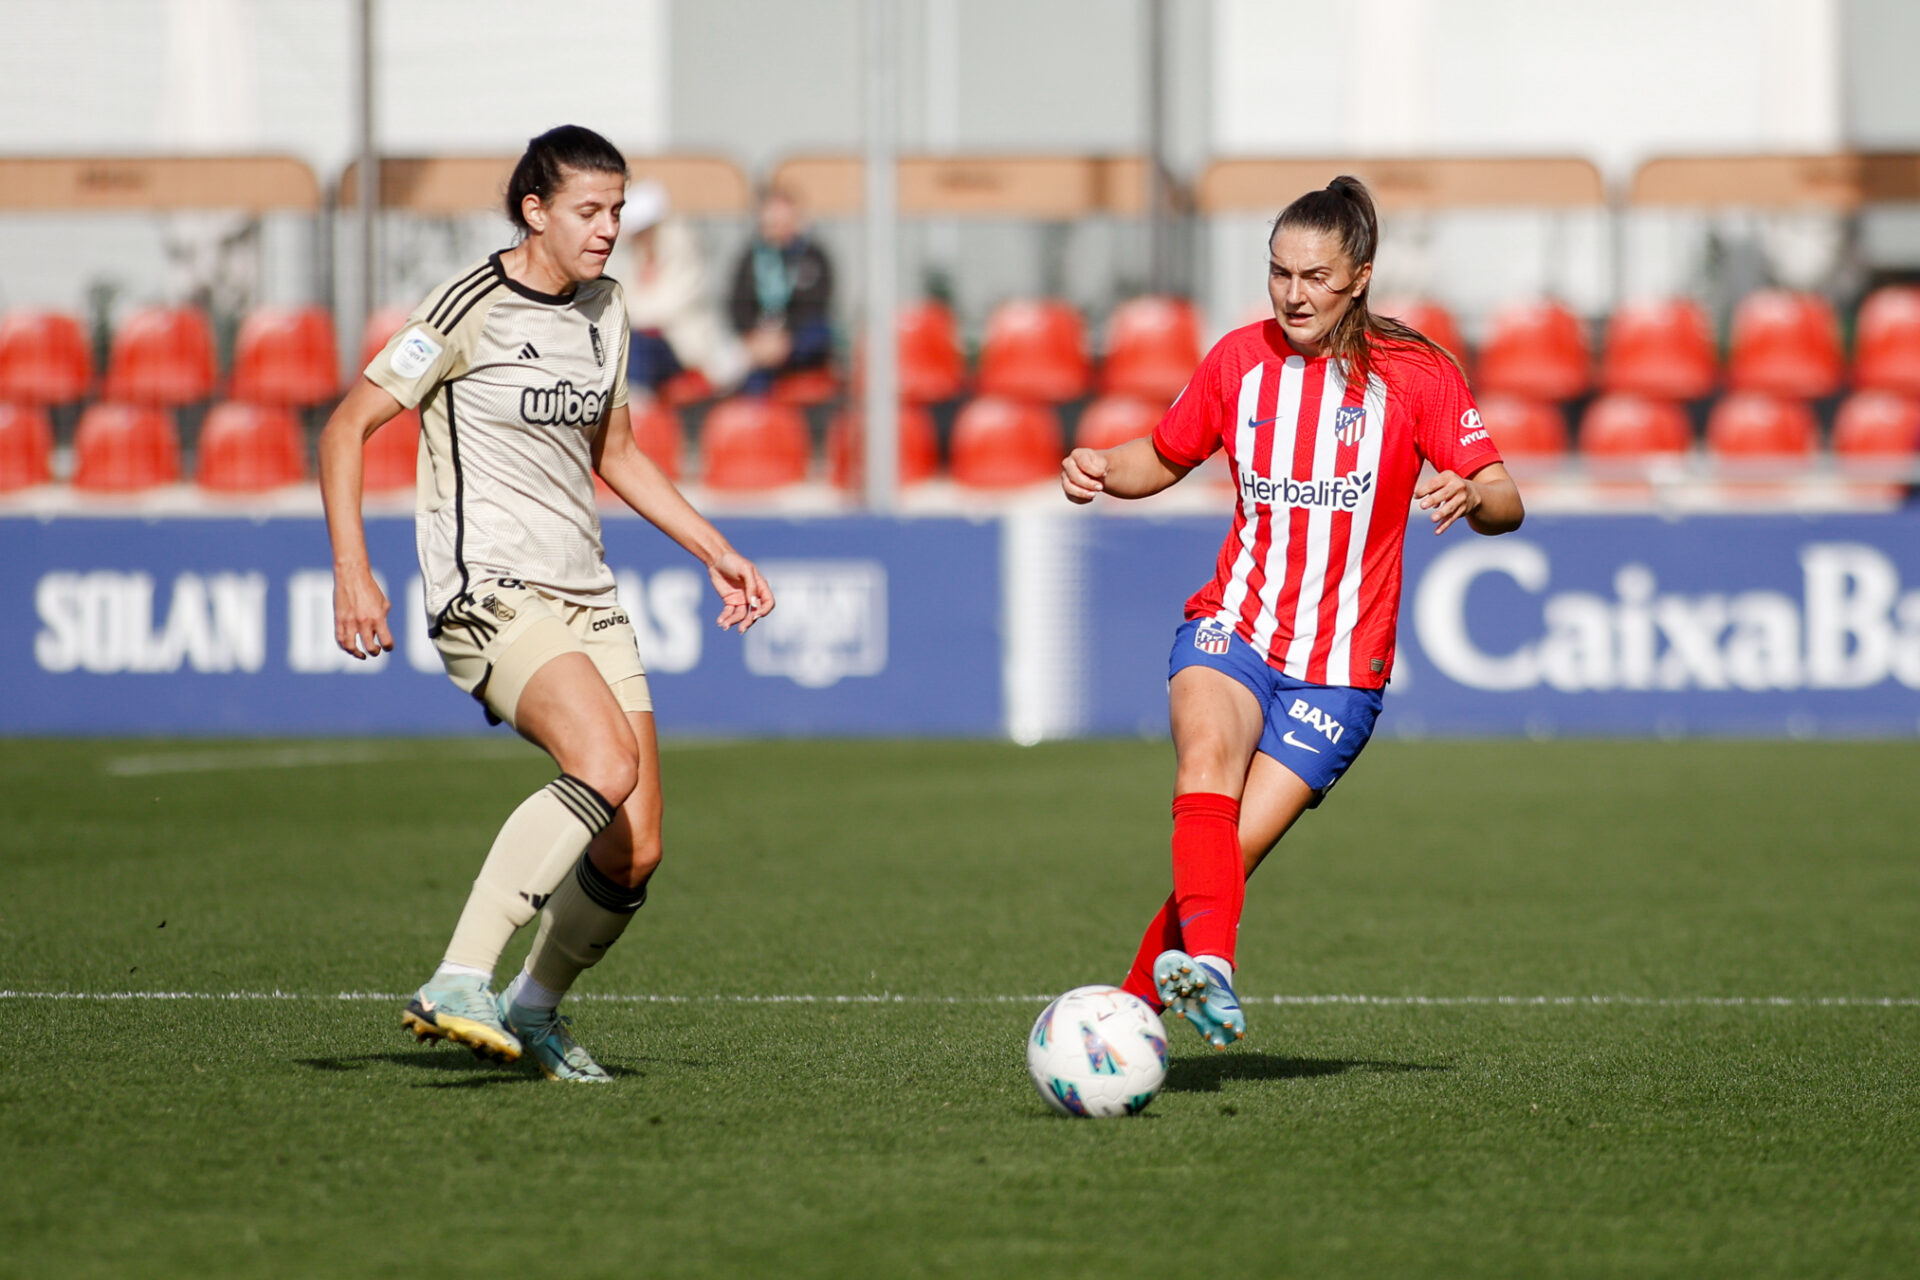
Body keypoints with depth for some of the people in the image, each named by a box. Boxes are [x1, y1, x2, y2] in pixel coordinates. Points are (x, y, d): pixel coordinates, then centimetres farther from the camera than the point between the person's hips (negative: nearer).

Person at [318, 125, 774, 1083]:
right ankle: (458, 985, -34)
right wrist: (351, 569, -17)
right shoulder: (471, 309, -8)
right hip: (491, 595, -7)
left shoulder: (604, 311, 14)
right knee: (608, 763, -32)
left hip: (584, 595, 7)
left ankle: (535, 1008, 24)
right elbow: (346, 427, -7)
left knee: (634, 853, -2)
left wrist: (715, 551, 22)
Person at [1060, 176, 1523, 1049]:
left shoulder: (1416, 375, -3)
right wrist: (1104, 472, -2)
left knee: (1232, 851, -12)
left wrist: (1469, 496, -32)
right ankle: (1208, 966, -50)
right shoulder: (1240, 359, 6)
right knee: (1207, 760, -31)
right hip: (1230, 626, 1)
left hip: (1340, 666, -1)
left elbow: (1506, 505, -8)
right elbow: (1165, 458, 20)